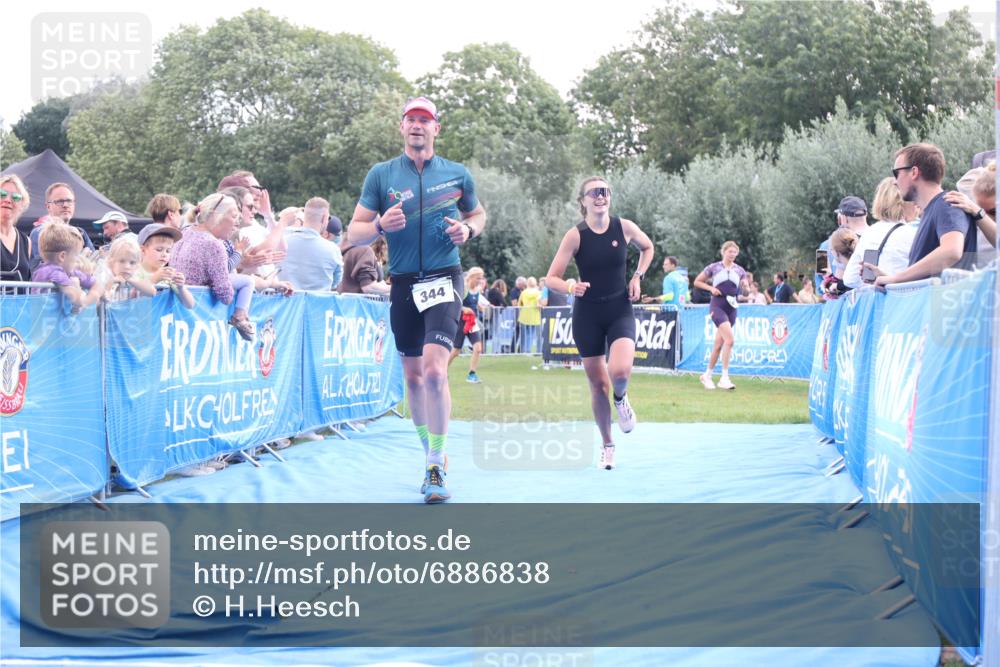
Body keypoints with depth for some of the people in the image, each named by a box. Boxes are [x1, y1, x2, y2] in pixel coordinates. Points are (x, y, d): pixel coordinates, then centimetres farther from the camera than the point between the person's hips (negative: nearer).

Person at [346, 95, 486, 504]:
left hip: (443, 279, -3)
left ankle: (436, 469, -13)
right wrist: (380, 226, -18)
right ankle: (431, 452, 29)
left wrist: (467, 230, -2)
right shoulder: (381, 174, 5)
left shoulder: (457, 174, 5)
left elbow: (478, 214, 21)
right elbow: (354, 233, 4)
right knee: (412, 375, 11)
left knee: (434, 370, -18)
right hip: (403, 283, 3)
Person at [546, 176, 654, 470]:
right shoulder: (575, 235, -11)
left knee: (620, 371, -24)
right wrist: (571, 288, -31)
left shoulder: (625, 227, -5)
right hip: (587, 313, 0)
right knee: (598, 384, 4)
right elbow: (551, 278, -11)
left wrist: (637, 277, 2)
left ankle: (621, 399, 13)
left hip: (620, 310, 0)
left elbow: (647, 248, 17)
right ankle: (607, 446, 23)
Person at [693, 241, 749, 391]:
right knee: (730, 339, -22)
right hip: (717, 306, -5)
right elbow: (697, 282, 9)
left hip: (731, 307, 5)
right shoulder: (714, 268, 2)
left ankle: (707, 375, 24)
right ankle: (724, 377, -18)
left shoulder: (740, 270, 12)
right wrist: (711, 288, -7)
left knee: (719, 344, 9)